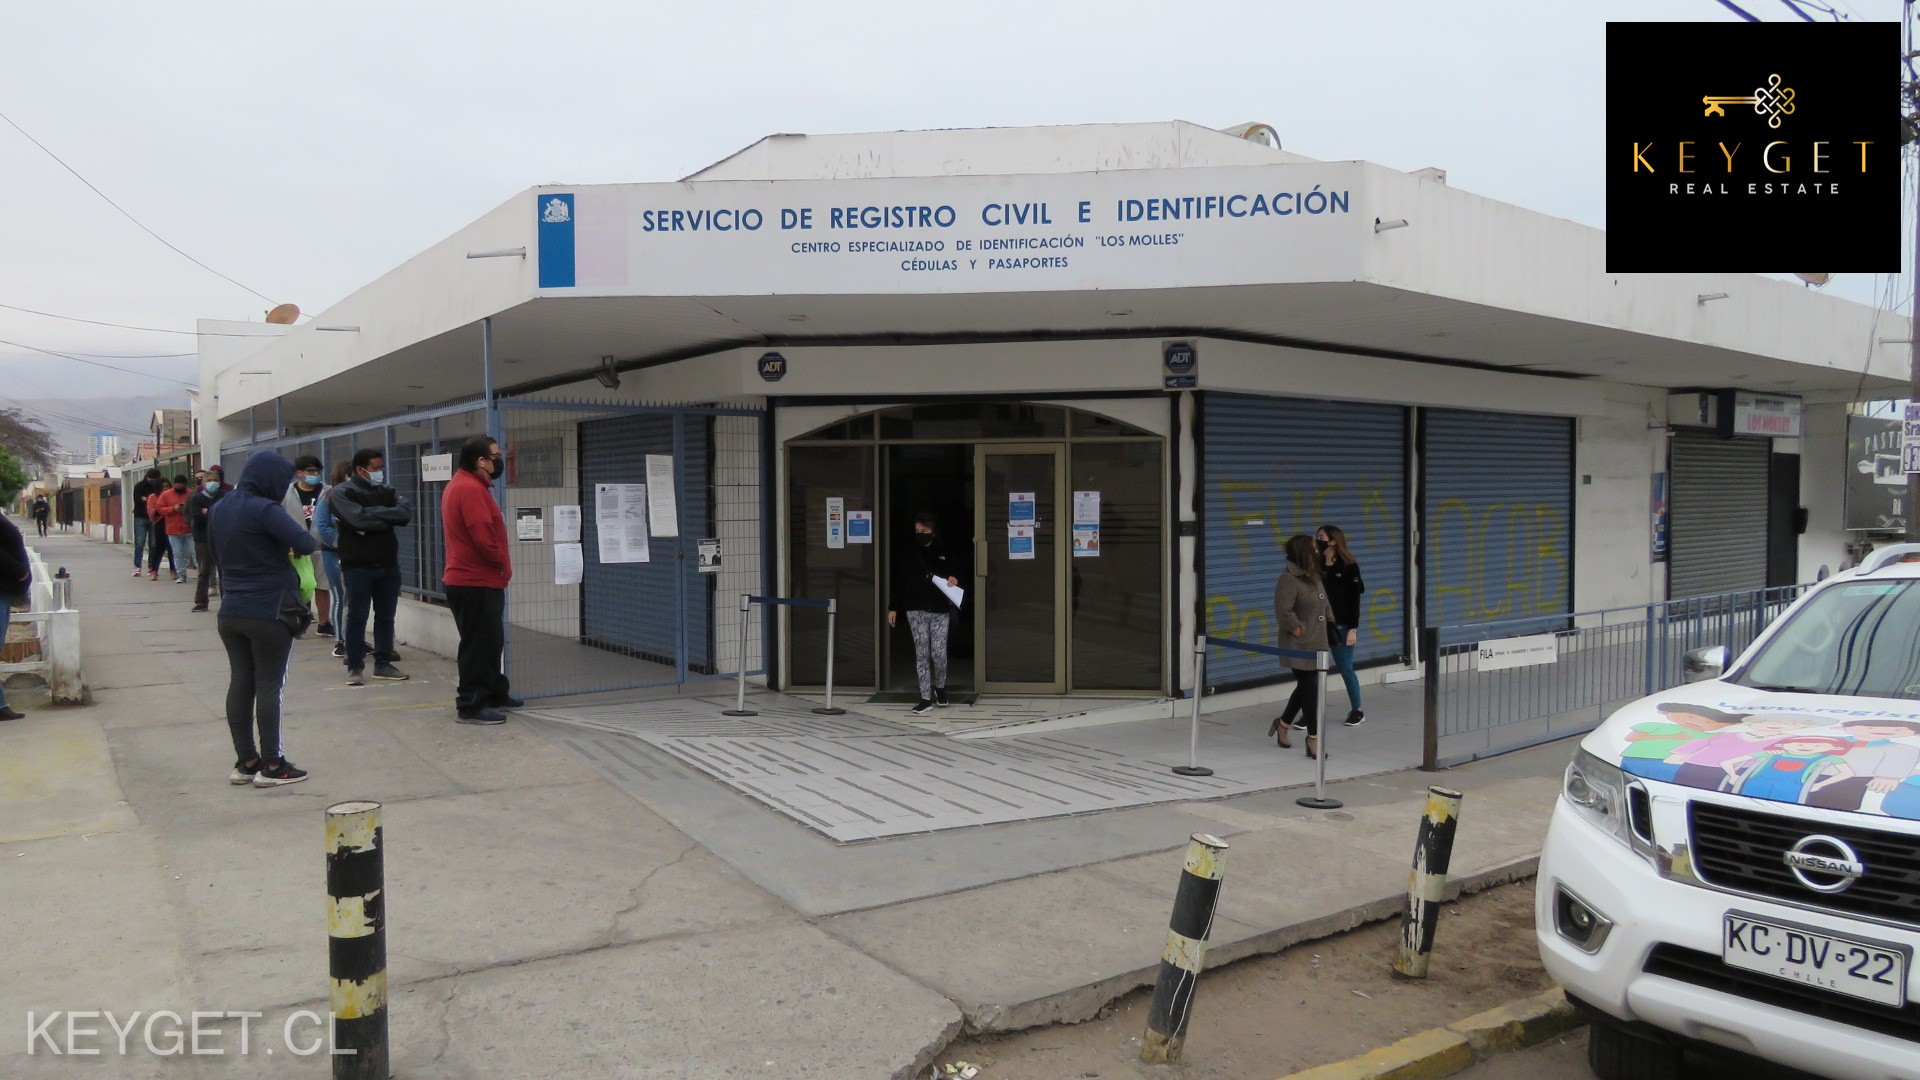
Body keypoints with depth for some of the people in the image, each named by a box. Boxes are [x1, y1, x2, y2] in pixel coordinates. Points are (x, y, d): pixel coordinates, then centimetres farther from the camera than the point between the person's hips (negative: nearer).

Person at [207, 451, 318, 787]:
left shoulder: (218, 509, 10)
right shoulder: (264, 509, -16)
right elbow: (305, 543, -23)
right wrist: (309, 540, -2)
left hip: (230, 612, 7)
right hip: (268, 613, -7)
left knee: (240, 683, 10)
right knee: (269, 686, -1)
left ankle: (245, 762, 16)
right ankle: (271, 766, 4)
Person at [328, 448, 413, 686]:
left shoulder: (387, 492, 11)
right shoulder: (342, 493, -3)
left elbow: (406, 513, -7)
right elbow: (358, 519, -20)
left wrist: (374, 513, -14)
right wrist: (388, 518, -9)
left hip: (388, 565, 5)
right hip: (358, 566, -5)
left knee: (385, 617, 10)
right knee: (357, 618, 1)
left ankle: (383, 664, 19)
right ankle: (355, 668, 9)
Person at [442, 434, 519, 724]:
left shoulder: (460, 485, 16)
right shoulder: (472, 489, -19)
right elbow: (483, 536, -24)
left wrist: (500, 564, 14)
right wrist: (503, 564, -9)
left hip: (466, 579, 11)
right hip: (477, 583, -11)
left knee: (490, 641, 19)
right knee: (479, 644, -4)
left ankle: (495, 694, 29)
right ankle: (470, 706, 1)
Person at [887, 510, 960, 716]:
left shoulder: (944, 550, 1)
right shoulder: (907, 551, 0)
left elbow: (955, 571, 14)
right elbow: (899, 581, 4)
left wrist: (954, 578, -10)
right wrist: (893, 608, 2)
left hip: (940, 610, 0)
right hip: (916, 610, 0)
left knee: (939, 652, 0)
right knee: (921, 653, 0)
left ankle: (940, 686, 28)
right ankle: (926, 698, 3)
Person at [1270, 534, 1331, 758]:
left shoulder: (1314, 576, 10)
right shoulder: (1288, 580, -18)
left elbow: (1323, 605, 22)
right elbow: (1284, 613, -23)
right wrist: (1300, 632, -15)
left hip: (1316, 644, 9)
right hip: (1299, 647, -9)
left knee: (1305, 687, 17)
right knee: (1310, 689, -4)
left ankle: (1283, 724, 35)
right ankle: (1313, 737, 6)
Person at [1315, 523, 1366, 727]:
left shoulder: (1349, 567, -6)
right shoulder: (1316, 566, 6)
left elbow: (1354, 599, -7)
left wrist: (1353, 629, -10)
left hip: (1340, 626, -4)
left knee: (1345, 668, 5)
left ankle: (1357, 711, 21)